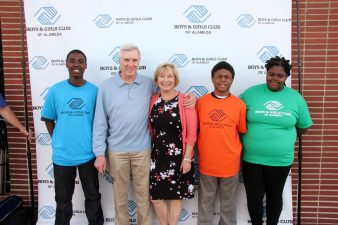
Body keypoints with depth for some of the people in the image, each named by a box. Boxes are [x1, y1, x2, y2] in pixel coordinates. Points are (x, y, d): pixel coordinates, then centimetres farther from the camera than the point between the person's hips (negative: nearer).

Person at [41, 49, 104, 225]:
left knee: (92, 196, 17)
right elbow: (48, 120, 5)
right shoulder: (55, 90, -4)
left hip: (88, 154, 0)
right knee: (63, 199, 18)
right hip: (62, 155, 0)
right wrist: (59, 142, 0)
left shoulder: (94, 91, -4)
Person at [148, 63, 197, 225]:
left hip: (178, 157, -3)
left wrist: (187, 158, -12)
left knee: (176, 195, 12)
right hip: (156, 156, 3)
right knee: (155, 196, 8)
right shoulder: (152, 101, 2)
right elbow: (150, 129, 8)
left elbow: (191, 133, -10)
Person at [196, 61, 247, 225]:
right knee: (205, 203, 17)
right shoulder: (201, 102, -2)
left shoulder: (239, 104, -4)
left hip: (230, 163, 0)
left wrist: (234, 150, -3)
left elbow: (243, 131, 4)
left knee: (228, 204, 17)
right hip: (206, 163, 0)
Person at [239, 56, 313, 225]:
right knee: (254, 198, 8)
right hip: (252, 159, -1)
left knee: (275, 196, 20)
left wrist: (284, 135, 2)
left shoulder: (296, 98, -1)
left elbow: (303, 127, 9)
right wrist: (254, 134, -7)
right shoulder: (250, 93, -5)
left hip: (281, 160, 1)